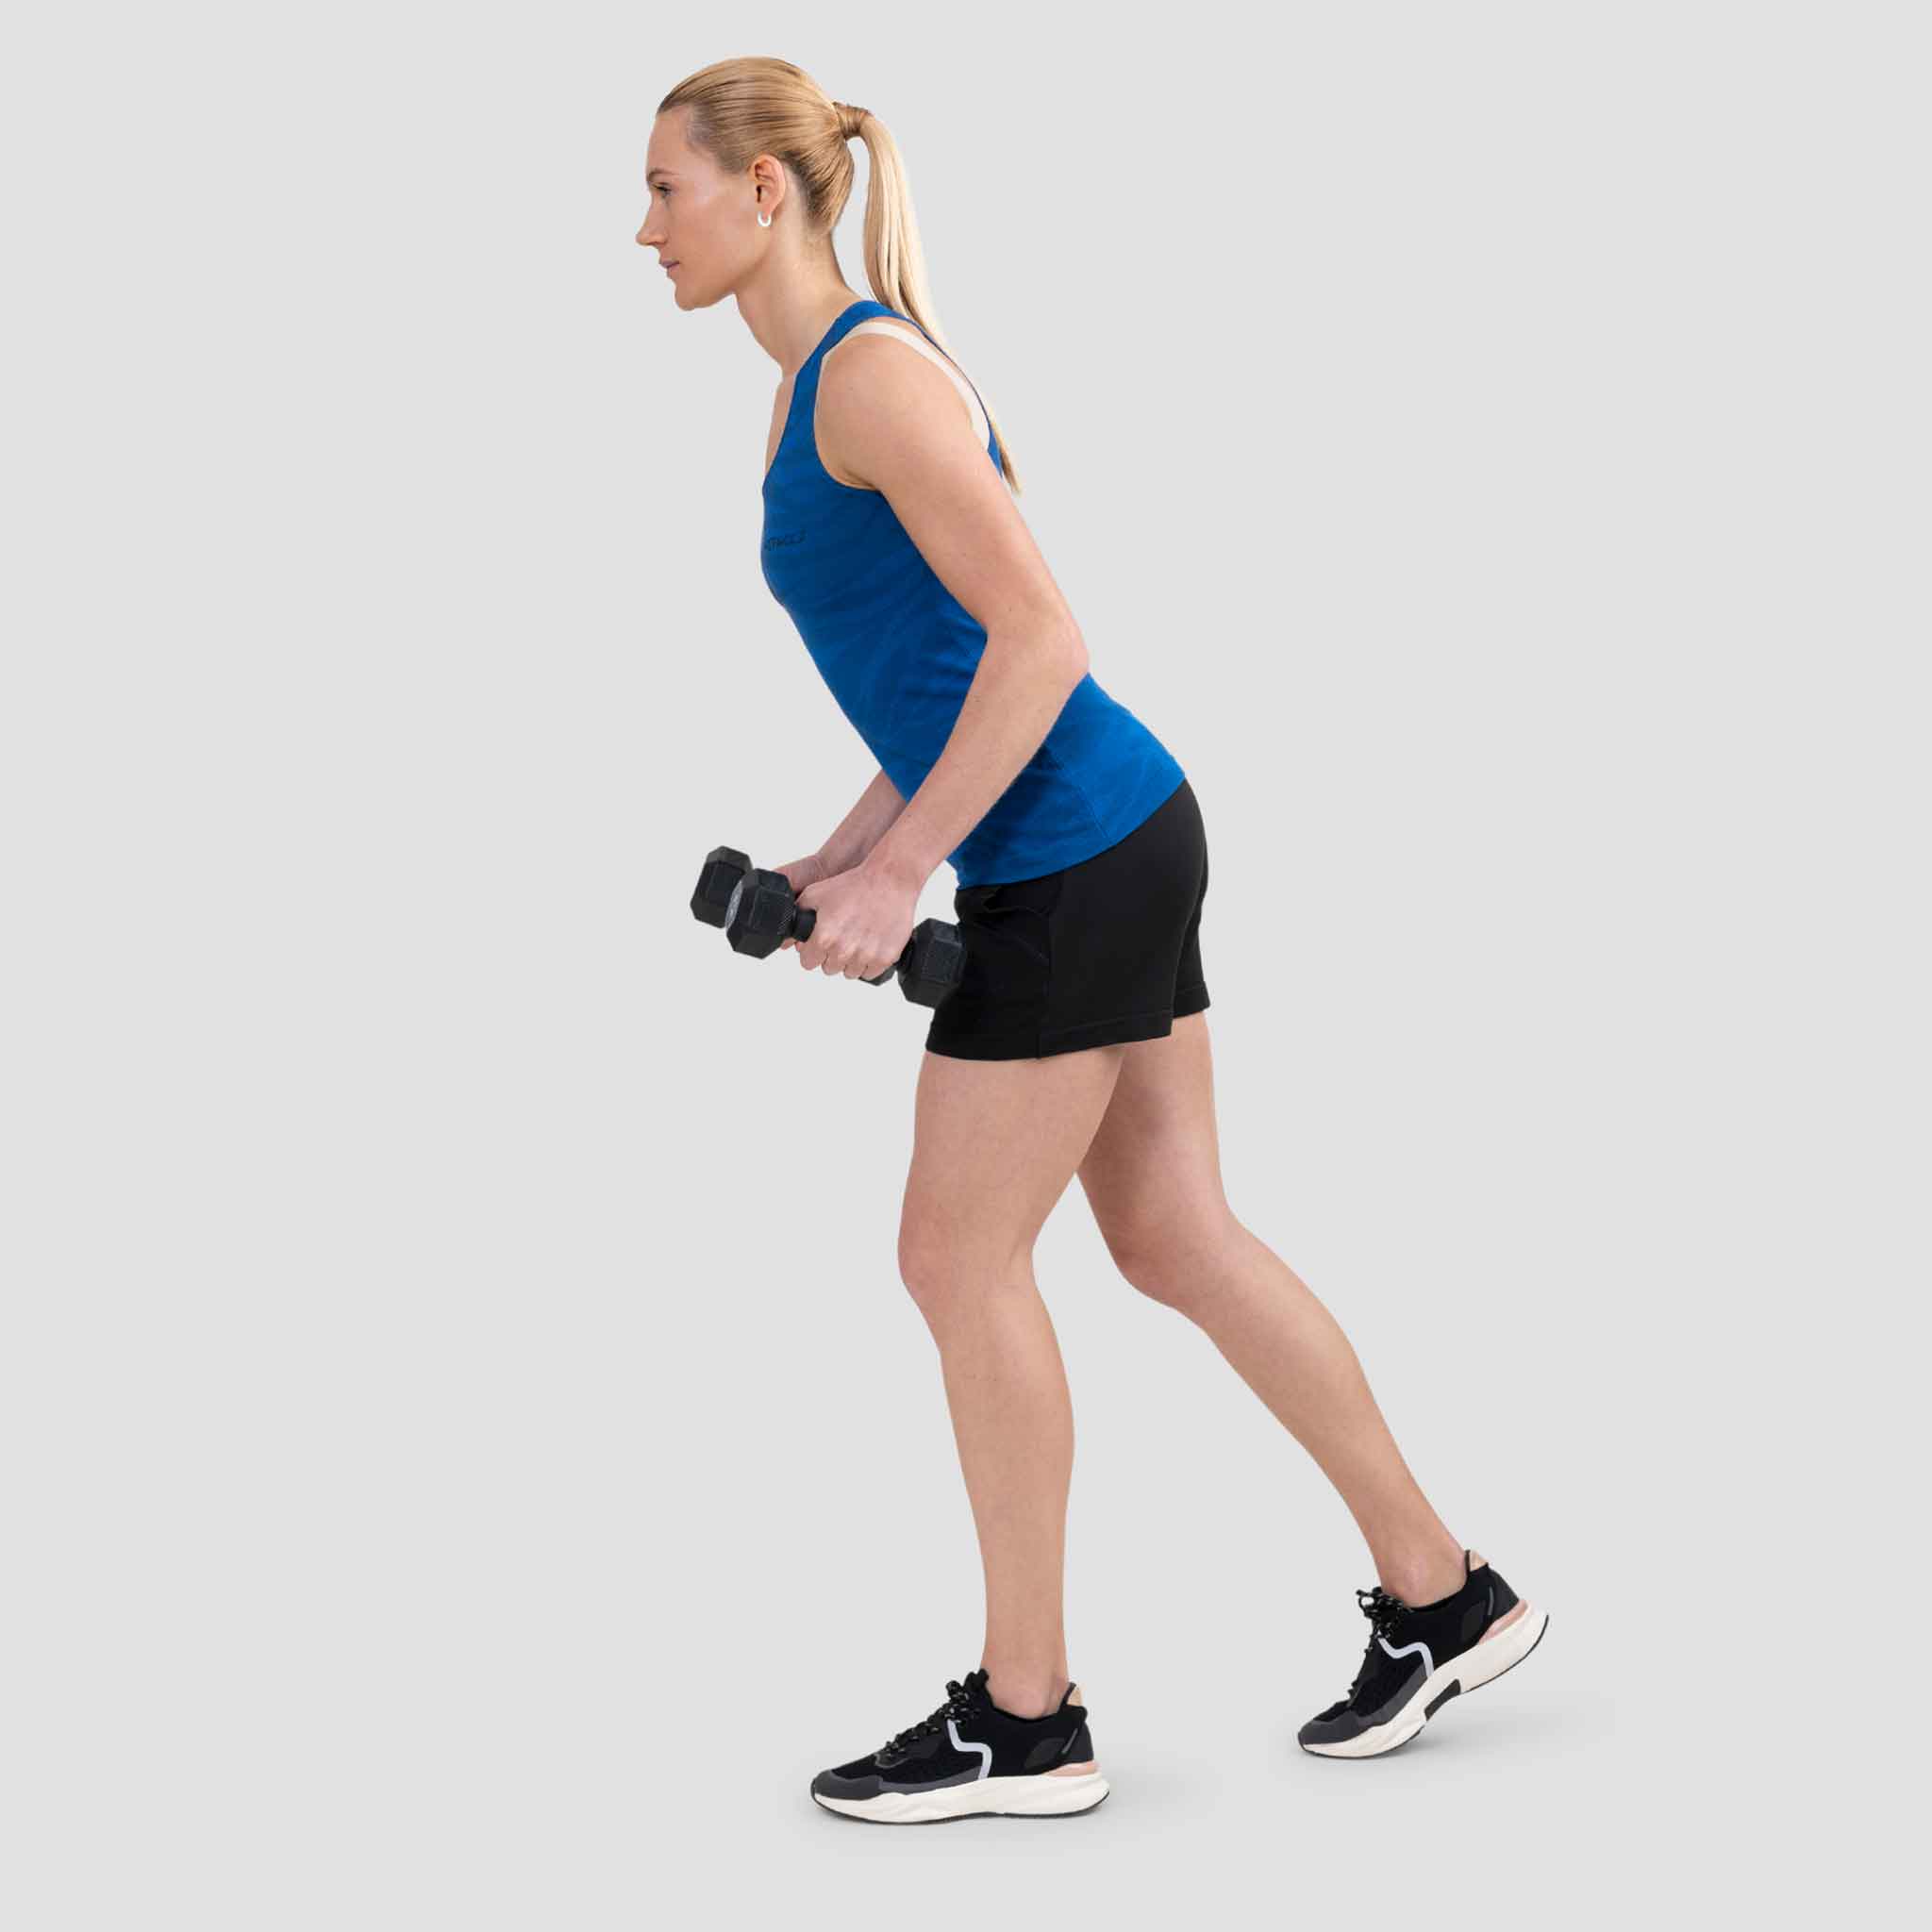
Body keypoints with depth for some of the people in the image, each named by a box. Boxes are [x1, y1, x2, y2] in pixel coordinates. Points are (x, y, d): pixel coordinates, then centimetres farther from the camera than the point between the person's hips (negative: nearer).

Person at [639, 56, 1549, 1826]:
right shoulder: (822, 387, 15)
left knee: (960, 1264, -1)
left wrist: (901, 869, -19)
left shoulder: (874, 373, -15)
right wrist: (844, 857, 14)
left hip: (1076, 861, -10)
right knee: (1177, 1241, 13)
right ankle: (1443, 1597, 22)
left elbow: (1040, 638, -21)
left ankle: (1026, 1722, 10)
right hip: (1101, 844, 10)